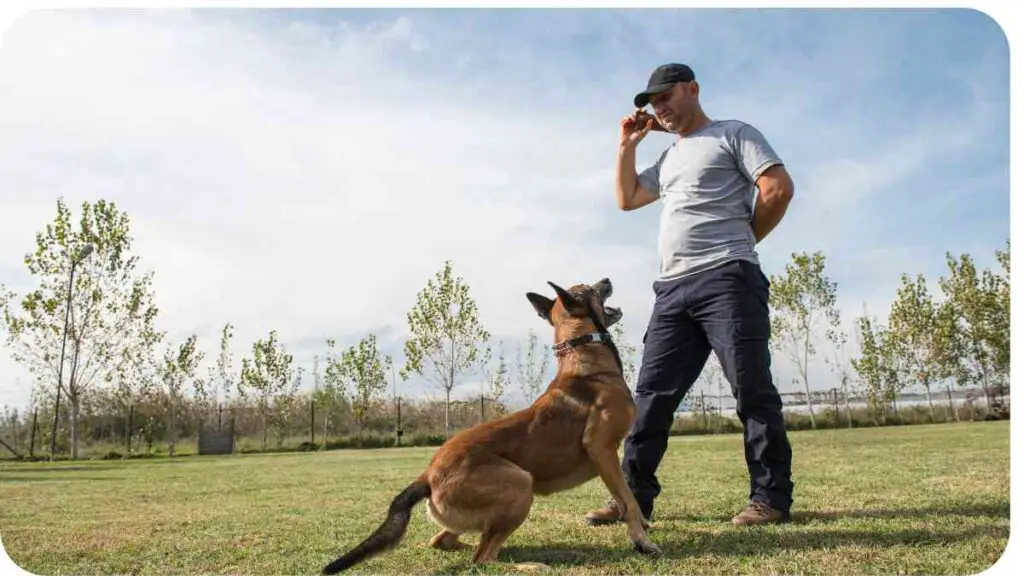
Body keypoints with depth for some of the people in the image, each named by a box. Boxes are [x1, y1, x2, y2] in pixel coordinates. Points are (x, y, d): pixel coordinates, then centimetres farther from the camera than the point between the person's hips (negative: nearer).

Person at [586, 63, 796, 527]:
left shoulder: (733, 134, 7)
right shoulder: (669, 158, 29)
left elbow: (779, 187, -3)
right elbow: (626, 198, 30)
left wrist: (739, 241, 3)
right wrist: (627, 144, 24)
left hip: (726, 280, -7)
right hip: (672, 289, 7)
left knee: (752, 390, -6)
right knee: (651, 394, 2)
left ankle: (771, 497, 3)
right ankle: (634, 497, 5)